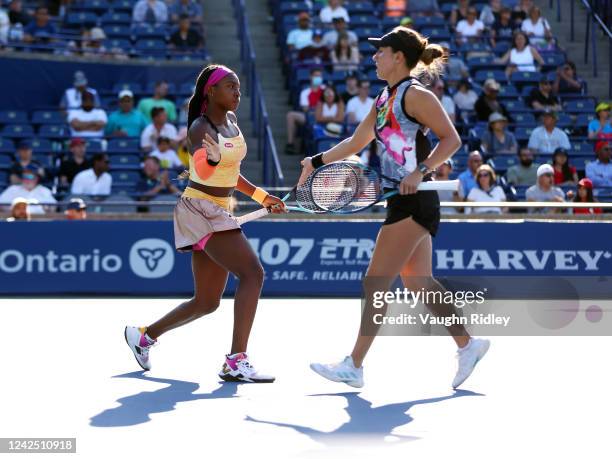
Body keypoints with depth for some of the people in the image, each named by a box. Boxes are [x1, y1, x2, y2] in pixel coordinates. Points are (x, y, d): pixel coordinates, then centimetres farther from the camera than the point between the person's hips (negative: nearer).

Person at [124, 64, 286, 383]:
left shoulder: (231, 121, 10)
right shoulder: (200, 128, -15)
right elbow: (202, 172, -34)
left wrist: (261, 196, 20)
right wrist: (209, 157, -55)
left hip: (218, 213, 9)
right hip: (199, 209, -9)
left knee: (206, 302, 14)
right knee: (252, 273, -23)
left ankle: (143, 335, 32)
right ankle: (236, 363, -27)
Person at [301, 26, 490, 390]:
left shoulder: (416, 94, -11)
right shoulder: (384, 100, 15)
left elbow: (452, 139, -15)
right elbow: (356, 143, 26)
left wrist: (420, 171, -24)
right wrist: (318, 162, 22)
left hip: (414, 201, -9)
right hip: (403, 202, 9)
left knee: (376, 282, -6)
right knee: (418, 282, 12)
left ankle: (354, 367, -2)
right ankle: (468, 345, 20)